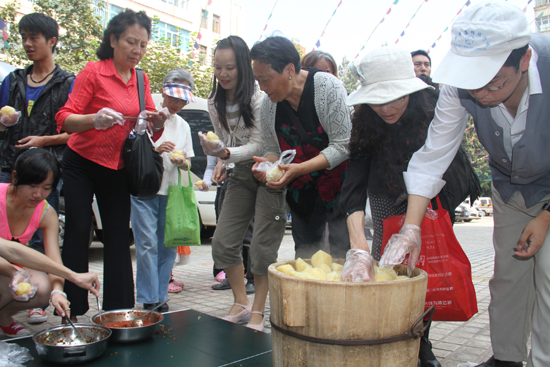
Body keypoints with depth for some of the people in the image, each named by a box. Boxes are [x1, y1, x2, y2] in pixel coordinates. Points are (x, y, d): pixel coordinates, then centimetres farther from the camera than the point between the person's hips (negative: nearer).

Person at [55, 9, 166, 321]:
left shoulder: (141, 79, 6)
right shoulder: (93, 72, -9)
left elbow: (149, 127, 7)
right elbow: (64, 120, -16)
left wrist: (157, 123, -17)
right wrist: (95, 119, -36)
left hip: (118, 169, 5)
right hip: (82, 164, -4)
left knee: (118, 236, 4)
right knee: (78, 231, -5)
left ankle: (119, 310, 11)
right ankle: (74, 309, 6)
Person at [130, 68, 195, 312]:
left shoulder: (183, 125, 18)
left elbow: (188, 164, 18)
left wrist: (181, 161, -6)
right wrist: (156, 150, -16)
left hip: (171, 193, 5)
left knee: (169, 246, 4)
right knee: (148, 244, -9)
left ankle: (161, 297, 13)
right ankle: (149, 300, -2)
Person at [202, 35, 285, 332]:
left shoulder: (258, 99, -17)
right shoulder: (215, 104, 5)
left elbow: (258, 145, -18)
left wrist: (227, 153, -32)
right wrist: (221, 161, -5)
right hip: (240, 175, 7)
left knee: (262, 246, -5)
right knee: (222, 242, 1)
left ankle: (258, 312, 12)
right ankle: (241, 303, 20)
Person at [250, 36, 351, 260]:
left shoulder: (328, 86, -17)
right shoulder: (269, 102, -2)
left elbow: (342, 145, -18)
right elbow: (273, 149, 8)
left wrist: (300, 169, -28)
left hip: (338, 185, -5)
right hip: (301, 191, 5)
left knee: (342, 255, -6)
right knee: (304, 252, 10)